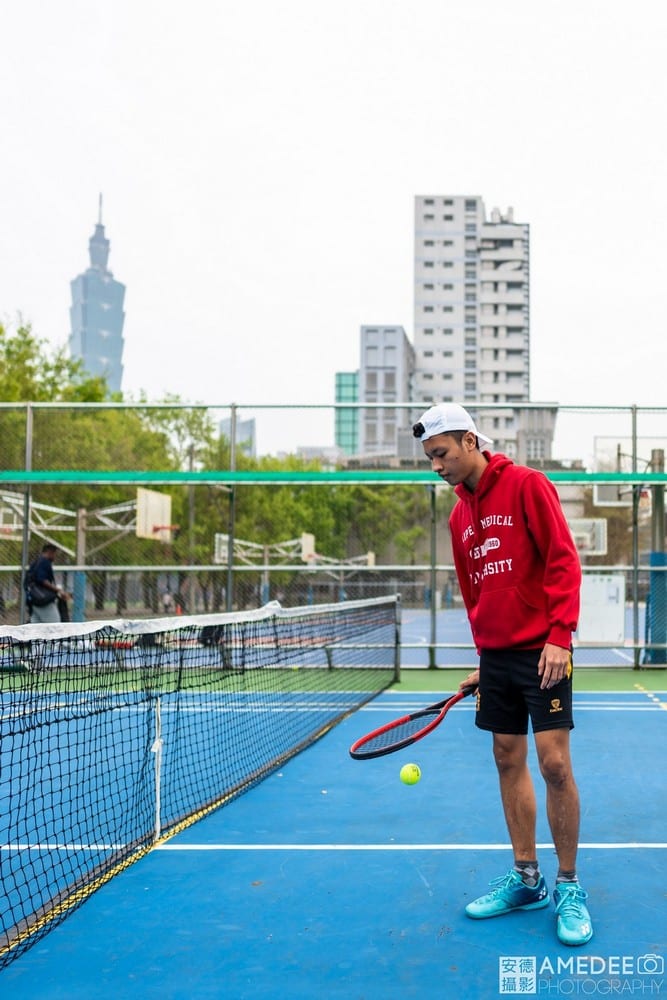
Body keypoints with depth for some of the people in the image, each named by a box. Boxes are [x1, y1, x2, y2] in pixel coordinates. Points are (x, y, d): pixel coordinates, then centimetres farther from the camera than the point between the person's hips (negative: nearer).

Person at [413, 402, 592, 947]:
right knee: (509, 761, 9)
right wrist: (484, 658, 18)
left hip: (541, 650, -7)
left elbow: (564, 561, -13)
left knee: (555, 763, -7)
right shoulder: (460, 516, 12)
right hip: (496, 655, 7)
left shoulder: (527, 486, -8)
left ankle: (568, 887, 7)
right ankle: (526, 878, 20)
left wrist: (559, 636, -20)